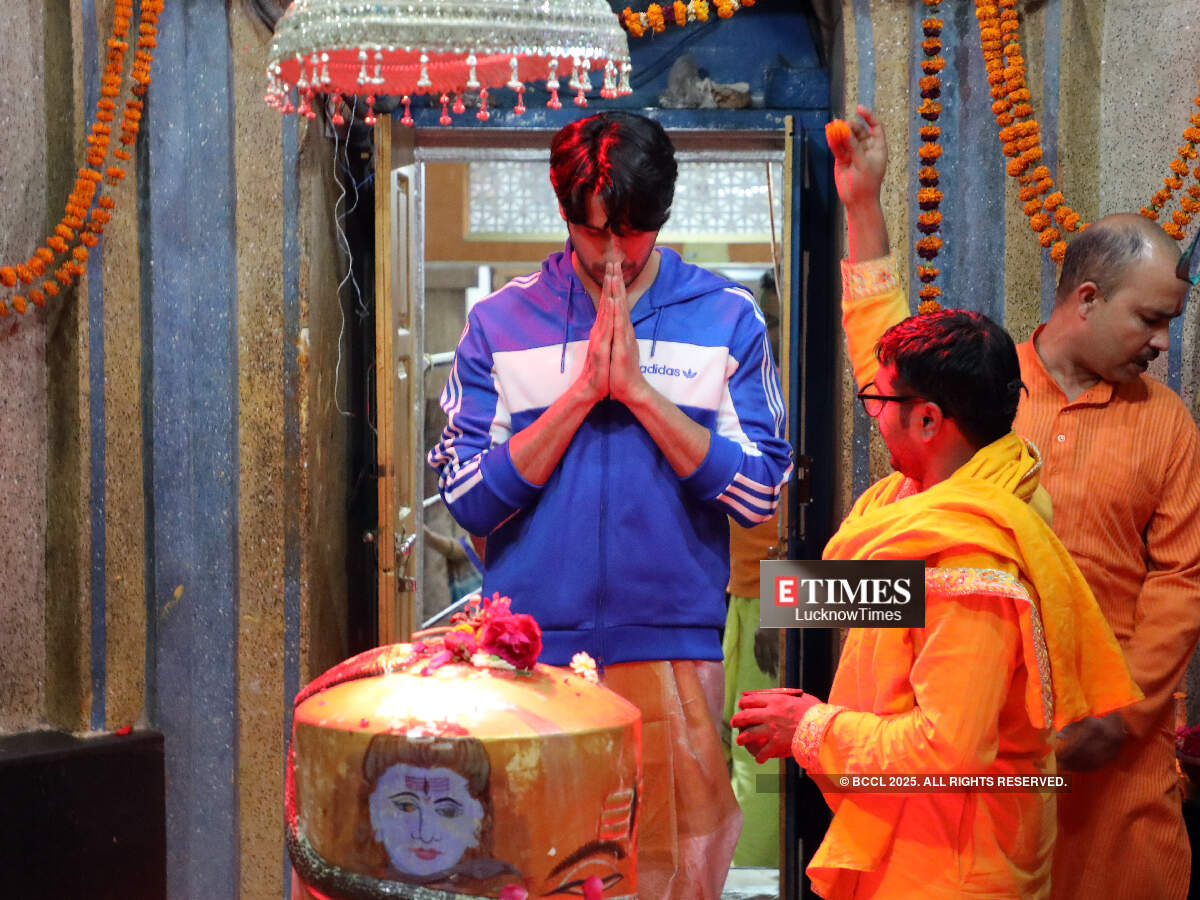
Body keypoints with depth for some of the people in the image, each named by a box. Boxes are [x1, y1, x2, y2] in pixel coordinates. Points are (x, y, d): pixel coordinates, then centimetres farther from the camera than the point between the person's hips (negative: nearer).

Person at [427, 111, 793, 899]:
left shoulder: (726, 318, 4)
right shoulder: (501, 322, 4)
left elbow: (759, 492, -4)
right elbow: (469, 499, -3)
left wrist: (637, 389, -11)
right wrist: (582, 390, -10)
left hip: (674, 649, 0)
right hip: (534, 655, 0)